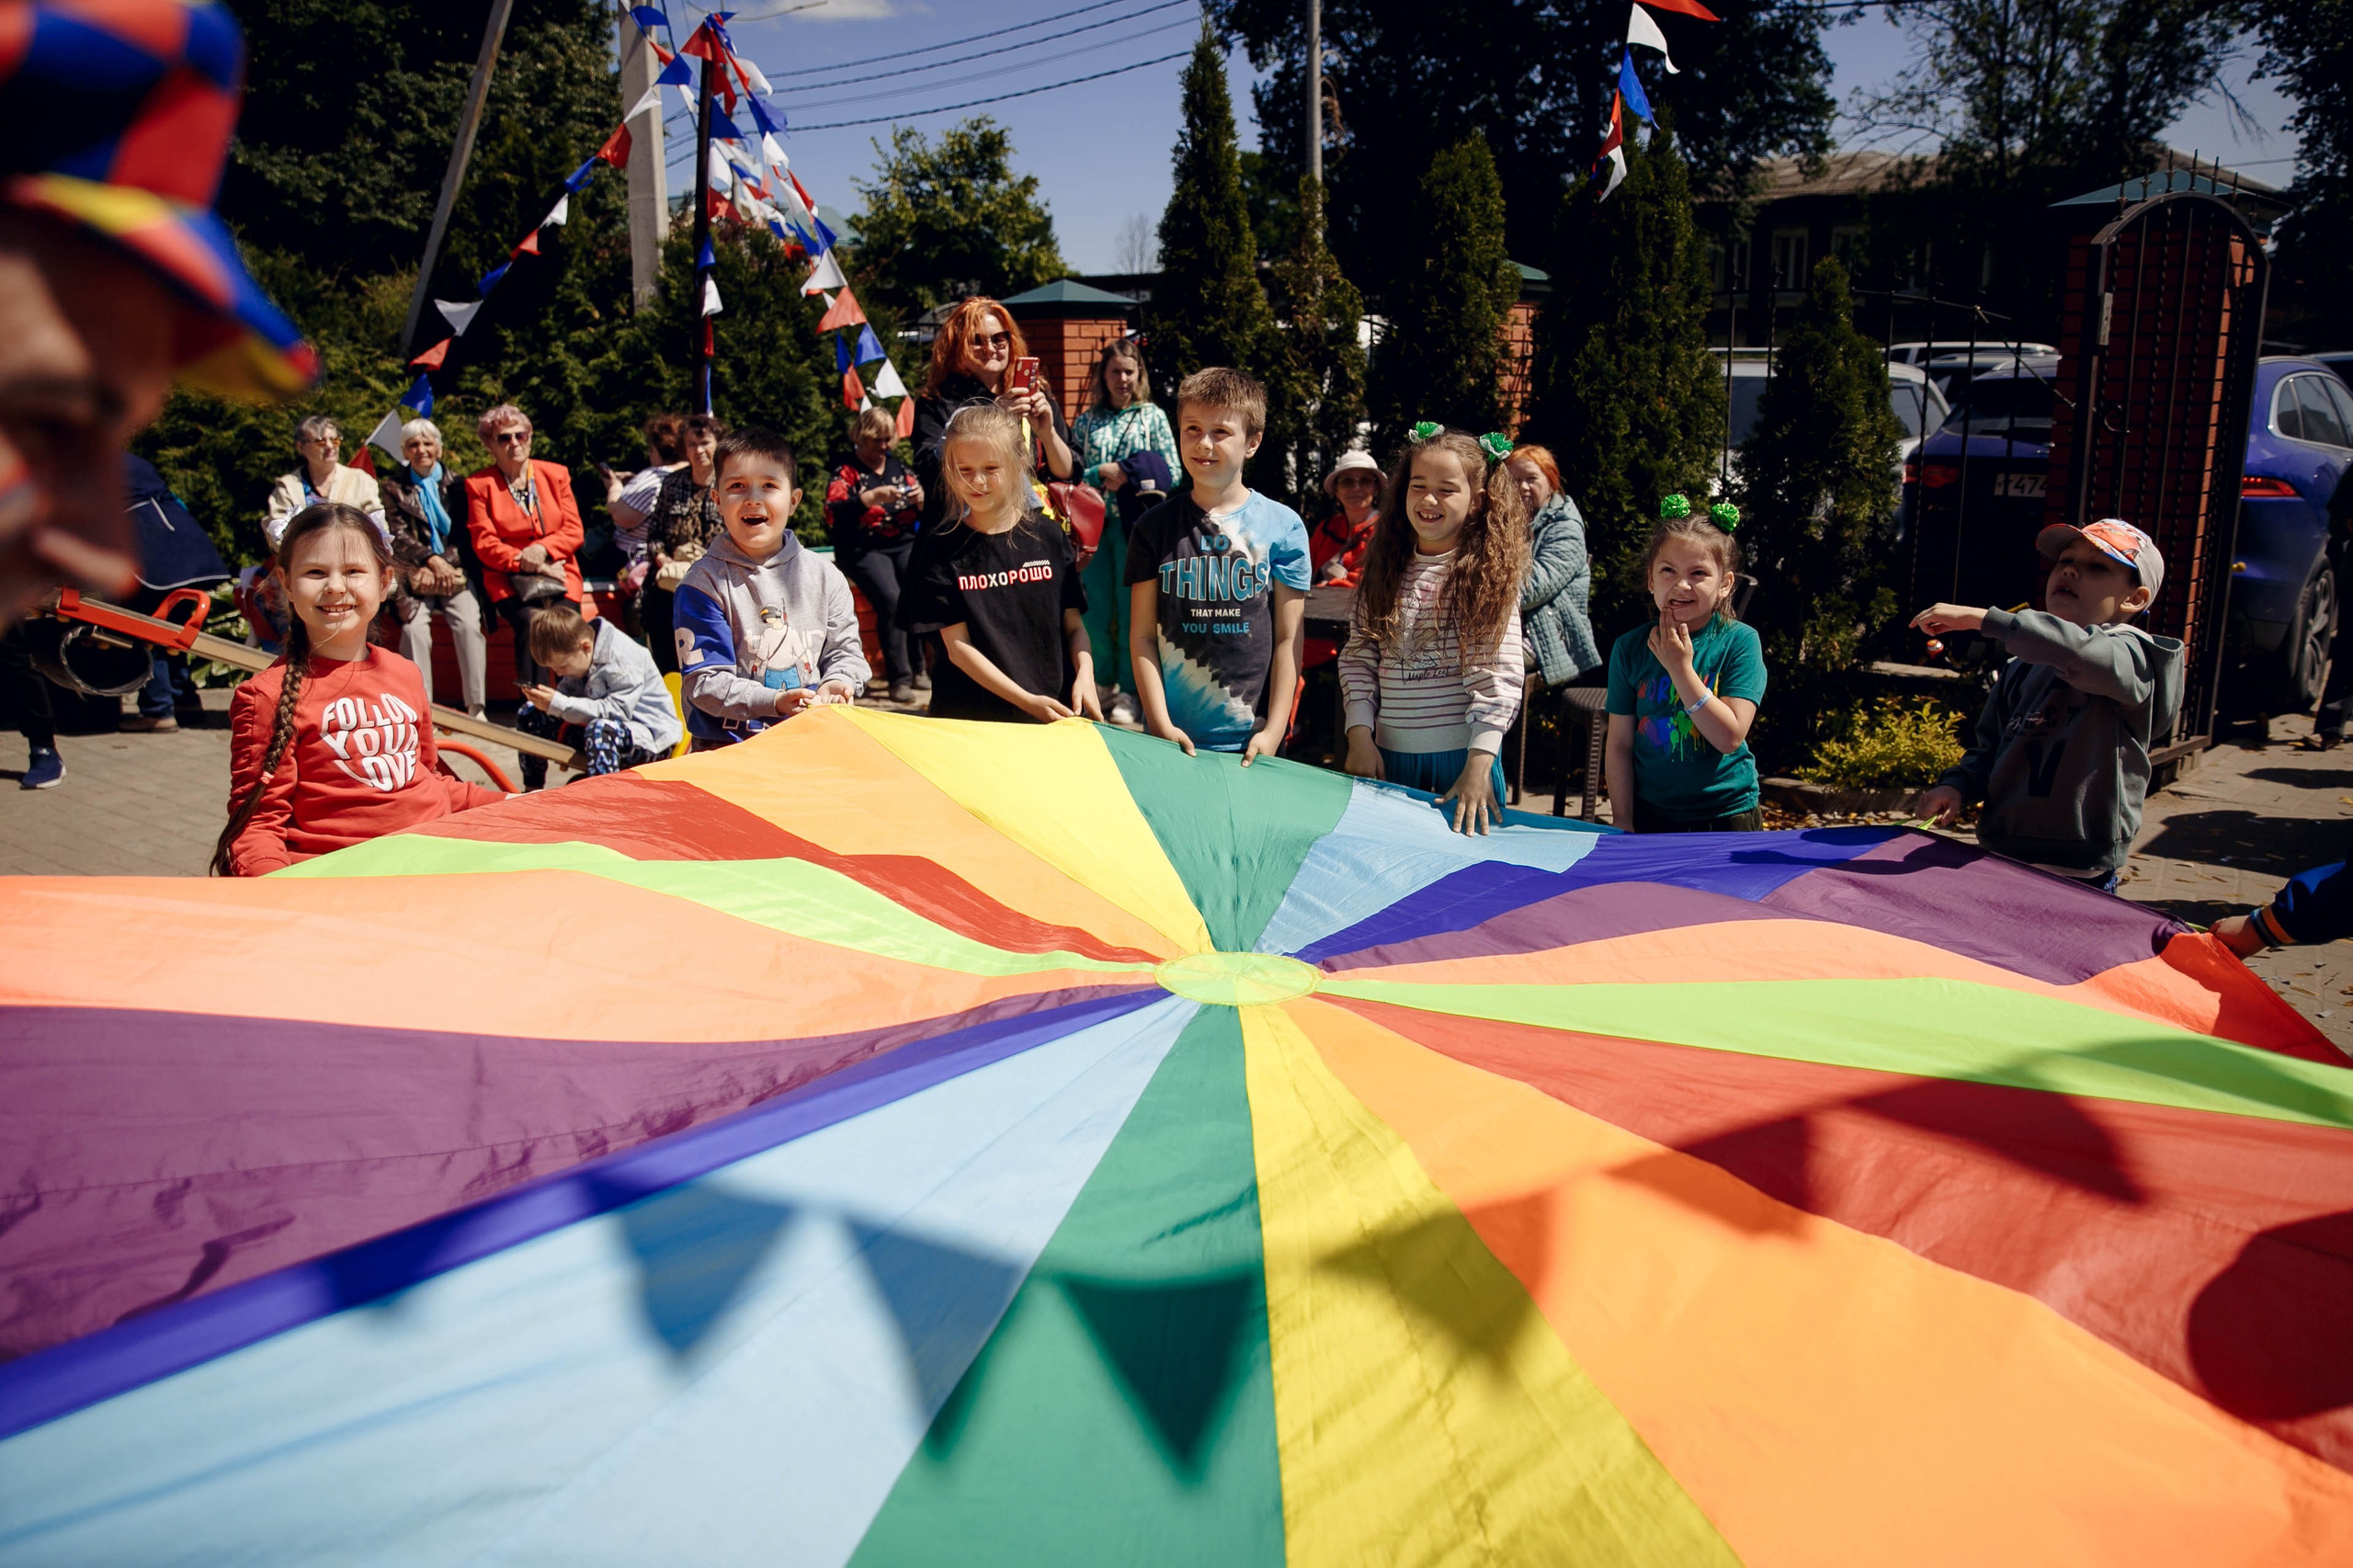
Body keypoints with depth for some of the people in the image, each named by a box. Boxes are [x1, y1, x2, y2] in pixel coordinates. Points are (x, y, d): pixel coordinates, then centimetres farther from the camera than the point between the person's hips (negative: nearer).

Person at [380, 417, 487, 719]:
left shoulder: (456, 485, 13)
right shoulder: (393, 487, 11)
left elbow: (464, 534, 6)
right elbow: (399, 536, 2)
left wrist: (444, 565, -12)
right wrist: (431, 560, -14)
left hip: (454, 570, 0)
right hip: (414, 573, 0)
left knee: (469, 625, -25)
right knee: (415, 628, -27)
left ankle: (476, 708, -23)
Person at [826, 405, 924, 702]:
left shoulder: (900, 468, 20)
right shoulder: (846, 472, 8)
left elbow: (925, 517, 20)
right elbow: (833, 515, -11)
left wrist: (921, 500, -3)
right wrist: (870, 498, -20)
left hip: (904, 544, 3)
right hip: (863, 549, -3)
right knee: (890, 598, -31)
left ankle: (917, 668, -15)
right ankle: (900, 677, -25)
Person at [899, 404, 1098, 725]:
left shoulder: (1048, 536, 5)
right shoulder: (939, 547, -2)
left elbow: (1075, 626, 8)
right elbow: (957, 647, -7)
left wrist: (1084, 677, -13)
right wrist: (1027, 701, -16)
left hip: (1057, 712, 2)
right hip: (970, 720, -2)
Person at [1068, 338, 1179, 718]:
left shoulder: (1152, 416, 6)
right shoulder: (1087, 420, 10)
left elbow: (1171, 472, 2)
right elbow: (1070, 472, 6)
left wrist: (1134, 480, -10)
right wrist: (1101, 473, -10)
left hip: (1135, 523, -2)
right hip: (1095, 521, 2)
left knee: (1131, 608, -1)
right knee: (1095, 608, 4)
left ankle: (1128, 692, 7)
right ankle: (1104, 684, 17)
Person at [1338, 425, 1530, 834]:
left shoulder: (1490, 575, -6)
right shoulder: (1386, 570, 5)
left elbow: (1500, 677, -11)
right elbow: (1358, 659, 5)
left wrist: (1480, 763, -18)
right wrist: (1360, 736, -5)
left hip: (1463, 755, -3)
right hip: (1390, 754, 3)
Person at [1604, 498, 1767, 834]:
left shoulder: (1740, 642, -10)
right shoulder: (1629, 648, -5)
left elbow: (1730, 737, -18)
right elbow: (1619, 744, -2)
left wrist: (1680, 667, -21)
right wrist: (1622, 821, -4)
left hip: (1726, 815, -1)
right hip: (1651, 815, 1)